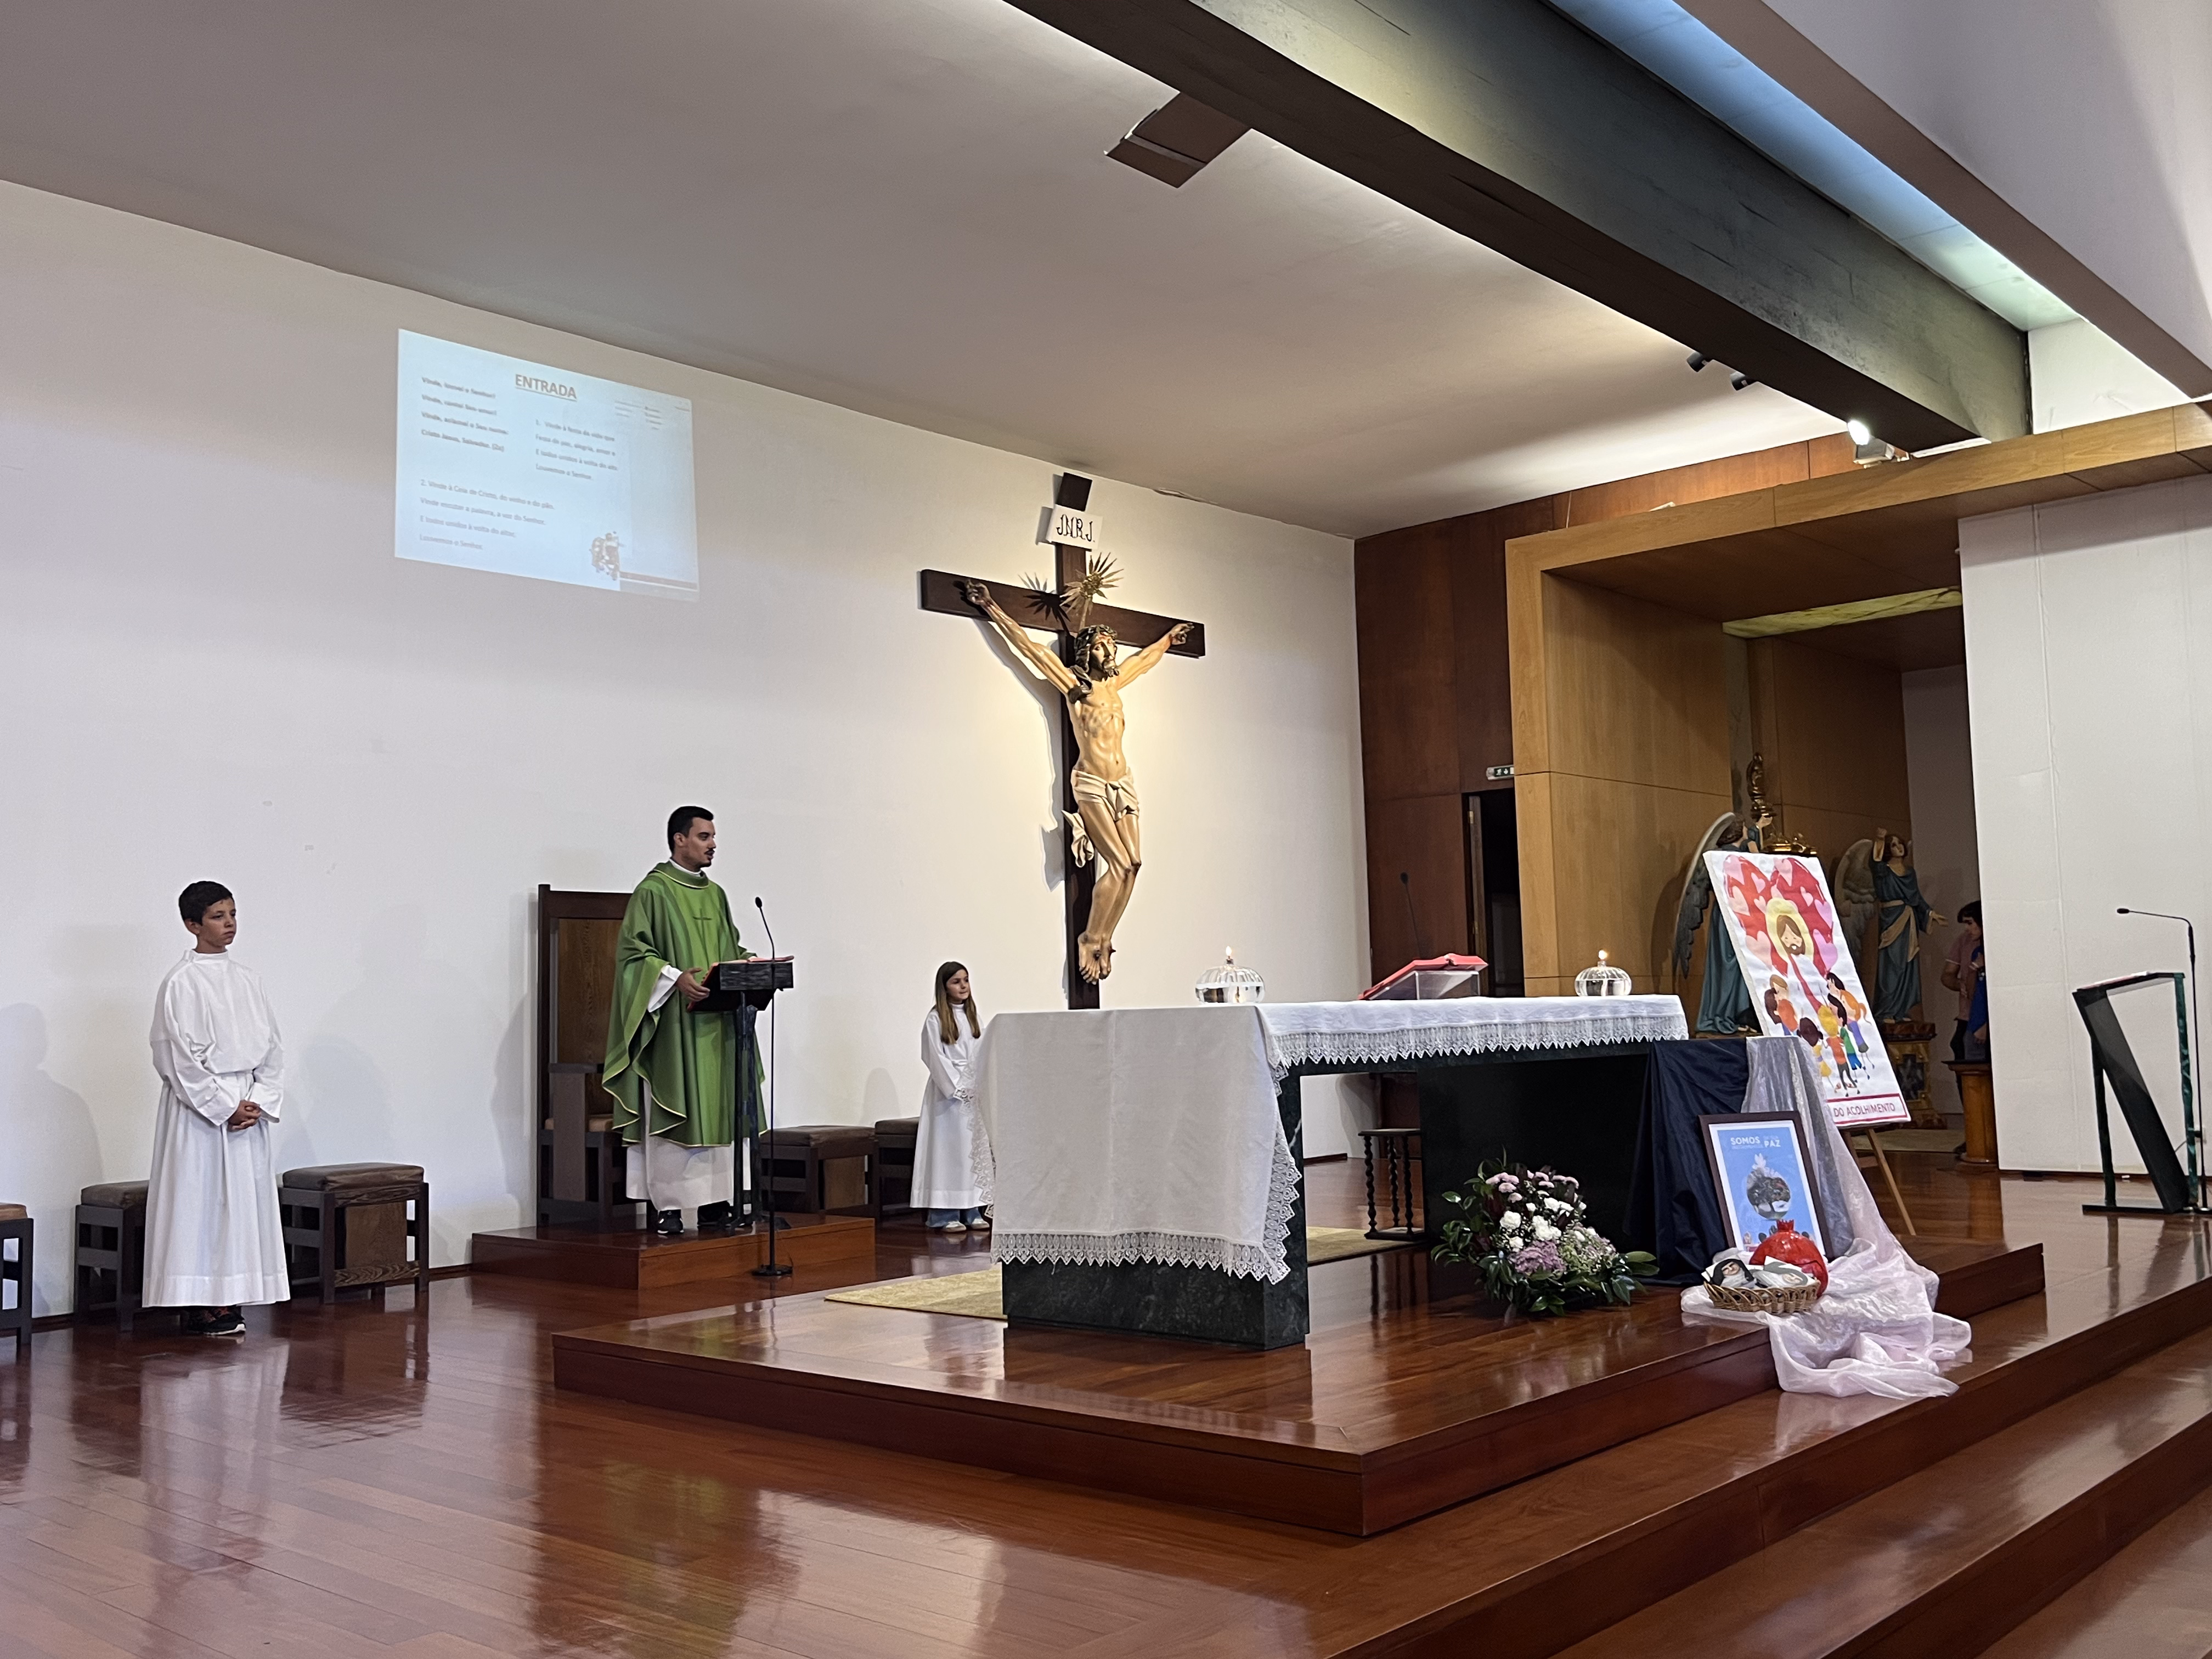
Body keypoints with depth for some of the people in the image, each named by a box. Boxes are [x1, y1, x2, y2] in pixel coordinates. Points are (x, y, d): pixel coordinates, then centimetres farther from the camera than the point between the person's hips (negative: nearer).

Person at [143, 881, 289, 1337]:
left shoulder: (245, 977, 10)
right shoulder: (182, 982, -7)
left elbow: (270, 1046, 10)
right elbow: (179, 1059, -12)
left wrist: (260, 1101, -3)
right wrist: (225, 1107, -14)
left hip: (248, 1107, 6)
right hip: (200, 1109, -6)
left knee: (244, 1201, 6)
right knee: (201, 1201, -2)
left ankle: (230, 1303, 12)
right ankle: (200, 1309, 4)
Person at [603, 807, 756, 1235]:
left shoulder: (715, 894, 16)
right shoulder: (653, 891, -5)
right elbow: (634, 951, -11)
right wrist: (676, 978, -24)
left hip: (716, 1022, 7)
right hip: (673, 1021, -7)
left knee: (717, 1110, 7)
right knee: (671, 1111, -6)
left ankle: (713, 1201, 12)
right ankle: (666, 1205, -2)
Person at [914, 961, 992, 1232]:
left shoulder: (973, 1016, 14)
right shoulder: (935, 1019, -5)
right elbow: (936, 1058, -10)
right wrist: (957, 1088, -13)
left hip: (974, 1092, 6)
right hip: (949, 1092, -6)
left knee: (974, 1151, 6)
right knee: (948, 1151, -6)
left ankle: (972, 1212, 11)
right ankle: (944, 1215, -3)